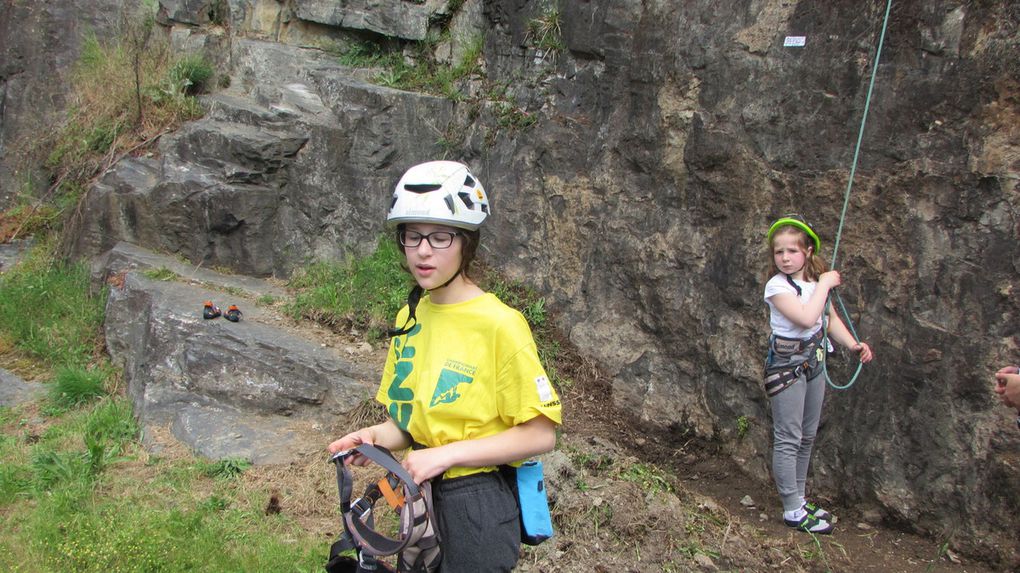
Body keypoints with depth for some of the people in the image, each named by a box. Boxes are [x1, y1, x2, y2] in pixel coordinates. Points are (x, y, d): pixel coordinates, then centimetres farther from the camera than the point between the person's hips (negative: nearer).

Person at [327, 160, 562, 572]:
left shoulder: (499, 324, -19)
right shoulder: (409, 317, 3)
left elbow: (539, 434, -16)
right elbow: (411, 421, 11)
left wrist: (447, 454, -22)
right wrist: (376, 437, -10)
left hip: (476, 507, -6)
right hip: (420, 496, 6)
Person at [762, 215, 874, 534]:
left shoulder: (817, 280, 5)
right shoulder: (777, 286, -17)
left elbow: (830, 318, 11)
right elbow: (807, 318, -29)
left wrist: (853, 344, -4)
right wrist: (825, 284, -19)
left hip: (814, 363, 8)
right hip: (786, 365, -7)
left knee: (807, 436, 16)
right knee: (788, 439, -3)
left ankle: (799, 499, 29)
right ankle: (793, 512, 4)